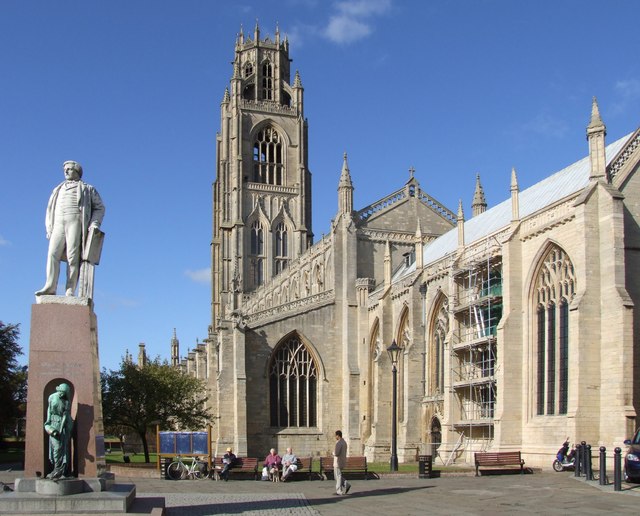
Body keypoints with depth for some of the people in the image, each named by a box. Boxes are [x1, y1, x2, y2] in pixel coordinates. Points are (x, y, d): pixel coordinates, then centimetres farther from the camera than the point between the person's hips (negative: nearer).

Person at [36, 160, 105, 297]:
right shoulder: (58, 190, 30)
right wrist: (49, 229, 12)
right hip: (59, 224, 4)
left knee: (73, 257, -14)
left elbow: (99, 207, 13)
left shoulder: (87, 189, 18)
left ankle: (70, 291, -19)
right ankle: (50, 288, -20)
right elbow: (50, 210, 27)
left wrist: (94, 224, -4)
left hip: (75, 223, -4)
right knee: (53, 254, -13)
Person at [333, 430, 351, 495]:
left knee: (338, 476, -1)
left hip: (338, 462, -9)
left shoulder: (339, 443, -19)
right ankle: (346, 484, 7)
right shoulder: (344, 442, 13)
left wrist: (333, 452, -5)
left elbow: (336, 453, -26)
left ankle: (339, 491, 4)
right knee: (338, 476, 18)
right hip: (342, 462, 10)